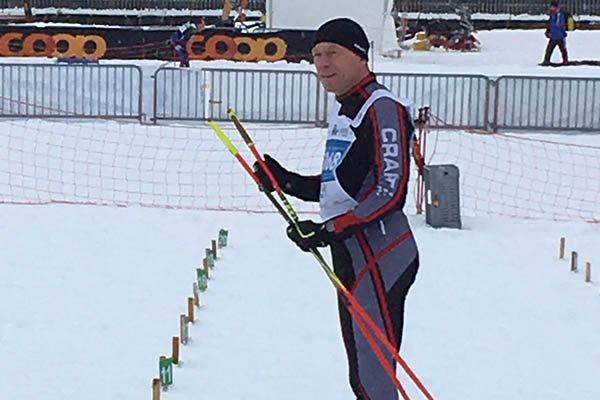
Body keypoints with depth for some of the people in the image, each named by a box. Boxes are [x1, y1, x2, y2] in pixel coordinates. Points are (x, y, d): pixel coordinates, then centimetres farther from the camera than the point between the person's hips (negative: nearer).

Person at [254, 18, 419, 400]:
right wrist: (289, 182, 12)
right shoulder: (343, 110, 18)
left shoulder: (382, 107, -12)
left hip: (380, 259, -10)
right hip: (352, 257, 10)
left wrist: (331, 229, -22)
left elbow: (391, 188, -20)